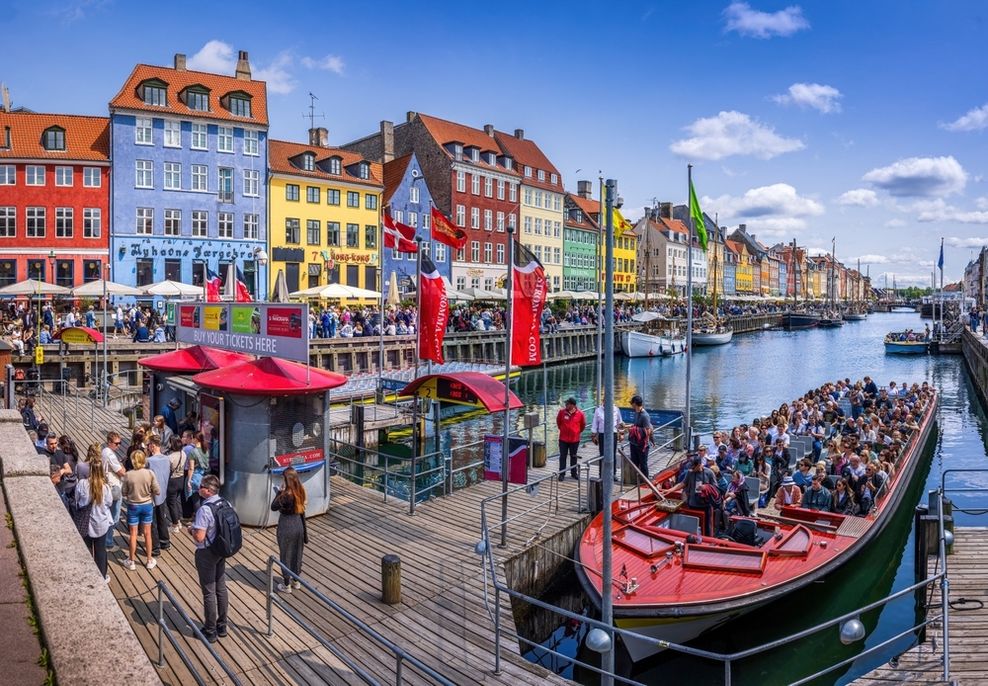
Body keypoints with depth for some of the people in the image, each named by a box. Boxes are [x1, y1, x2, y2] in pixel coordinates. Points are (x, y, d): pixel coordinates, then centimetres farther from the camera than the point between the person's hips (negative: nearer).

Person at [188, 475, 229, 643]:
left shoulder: (204, 510, -25)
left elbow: (199, 537, -25)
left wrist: (191, 530, -4)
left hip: (207, 553, -7)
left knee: (209, 592, 6)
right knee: (221, 588, 17)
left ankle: (210, 631, 19)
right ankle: (222, 626, 31)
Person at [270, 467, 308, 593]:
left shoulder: (287, 495, -25)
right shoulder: (301, 491, -4)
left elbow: (273, 507, -13)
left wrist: (280, 492, -9)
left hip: (287, 527, -7)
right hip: (299, 524, 7)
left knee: (286, 555, 10)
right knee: (297, 553, 20)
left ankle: (287, 585, 23)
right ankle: (296, 581, 36)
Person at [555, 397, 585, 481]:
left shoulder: (580, 414, -10)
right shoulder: (562, 412, -8)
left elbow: (583, 425, 8)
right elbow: (558, 422, 11)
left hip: (575, 439, 0)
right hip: (563, 439, 0)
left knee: (573, 456, 12)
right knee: (562, 456, 4)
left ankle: (574, 473, 25)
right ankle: (562, 474, 11)